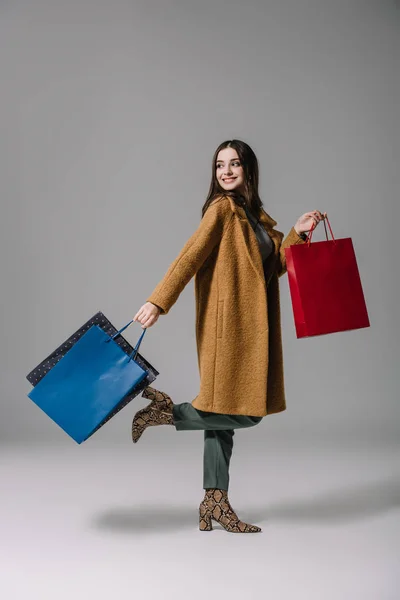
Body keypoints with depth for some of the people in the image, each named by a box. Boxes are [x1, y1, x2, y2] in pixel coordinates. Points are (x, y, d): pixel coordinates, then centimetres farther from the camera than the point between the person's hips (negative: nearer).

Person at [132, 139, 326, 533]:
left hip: (249, 324, 8)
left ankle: (215, 502, 17)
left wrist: (298, 232, 3)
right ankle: (167, 410, 5)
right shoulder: (223, 208, -8)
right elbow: (191, 255, -18)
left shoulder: (253, 214, 17)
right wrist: (158, 301, -26)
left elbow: (274, 267, 16)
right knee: (242, 413, -9)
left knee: (225, 414, 10)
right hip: (229, 321, -8)